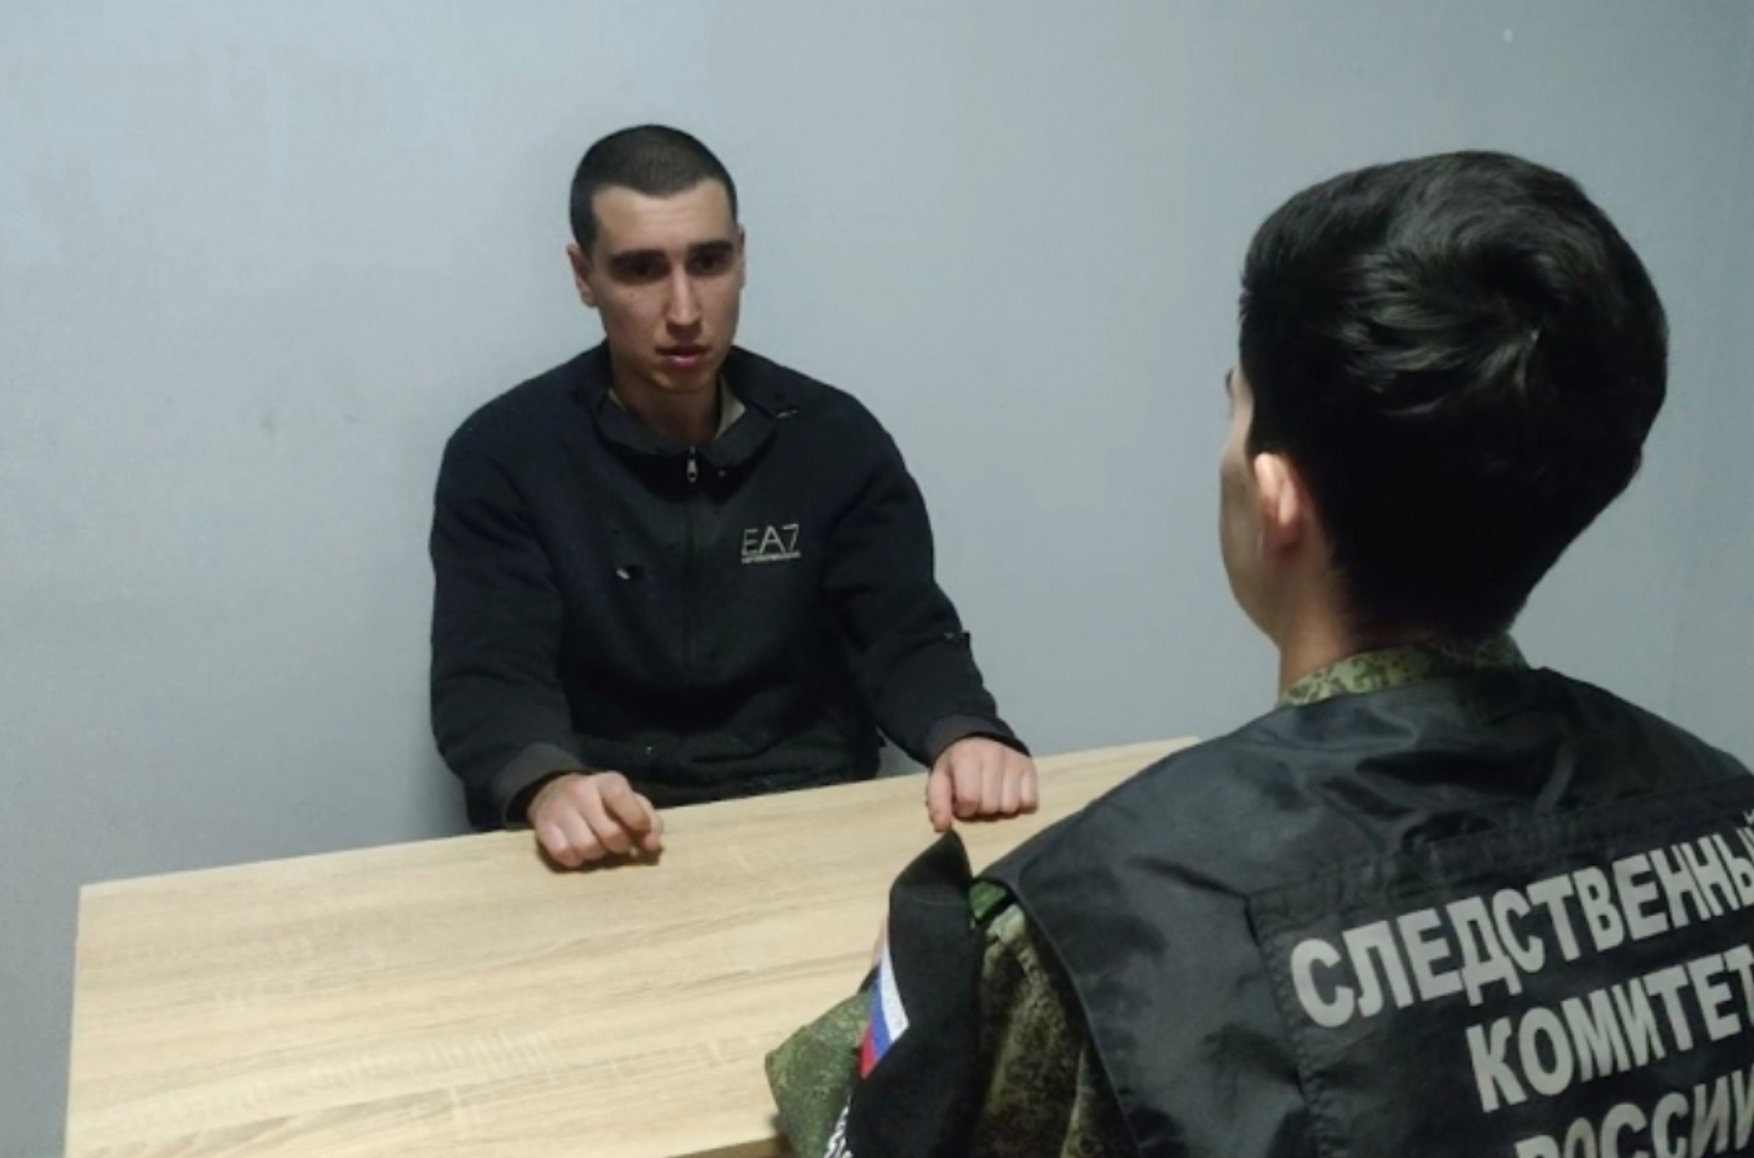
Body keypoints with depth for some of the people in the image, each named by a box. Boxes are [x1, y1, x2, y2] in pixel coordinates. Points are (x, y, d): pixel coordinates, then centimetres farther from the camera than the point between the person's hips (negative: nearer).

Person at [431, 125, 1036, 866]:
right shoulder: (502, 455, -2)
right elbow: (488, 675, -10)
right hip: (605, 849, -1)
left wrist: (968, 735, -24)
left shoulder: (835, 438, 4)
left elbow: (908, 638, 0)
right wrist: (549, 787, -33)